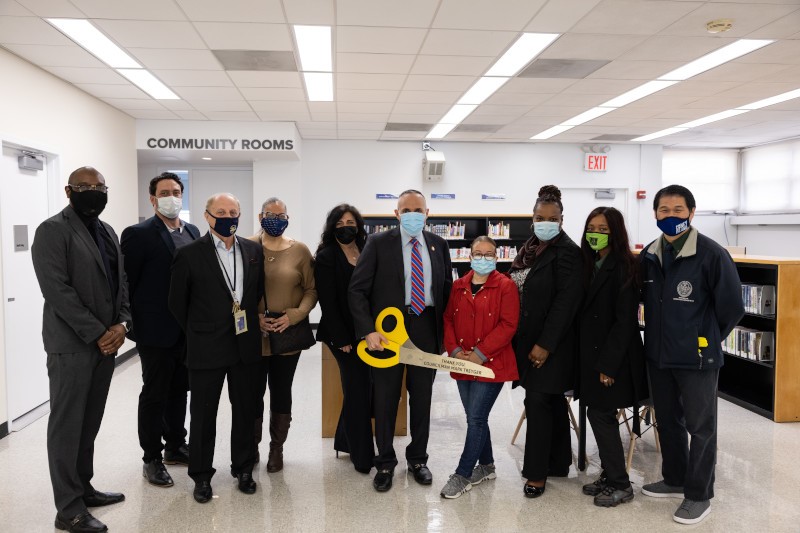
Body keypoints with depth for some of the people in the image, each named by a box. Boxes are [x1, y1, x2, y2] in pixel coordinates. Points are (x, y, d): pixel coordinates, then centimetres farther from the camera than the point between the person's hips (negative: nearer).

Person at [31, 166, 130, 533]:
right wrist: (98, 333, -16)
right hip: (72, 344, -7)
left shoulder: (107, 231, 15)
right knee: (67, 425, 1)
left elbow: (120, 282, 14)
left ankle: (83, 488, 27)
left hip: (106, 342, 7)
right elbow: (57, 290, -16)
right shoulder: (52, 230, -8)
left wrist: (121, 324, -3)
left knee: (90, 423, 14)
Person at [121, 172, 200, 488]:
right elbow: (126, 283, -9)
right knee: (154, 395, 6)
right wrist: (132, 324, -8)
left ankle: (175, 446, 32)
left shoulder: (192, 232, 9)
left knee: (178, 390, 17)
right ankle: (152, 459, 19)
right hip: (156, 331, -6)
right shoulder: (139, 234, -10)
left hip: (187, 330, 6)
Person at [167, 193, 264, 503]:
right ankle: (201, 475, 25)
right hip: (207, 348, -3)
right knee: (203, 414, 9)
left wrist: (250, 324, 9)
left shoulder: (253, 251, 3)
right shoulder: (189, 254, -8)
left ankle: (243, 468, 30)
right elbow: (177, 303, 0)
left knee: (245, 409, 13)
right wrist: (197, 334, 4)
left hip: (246, 346, 4)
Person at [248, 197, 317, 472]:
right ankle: (252, 446, 27)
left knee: (281, 391, 11)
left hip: (289, 333, 1)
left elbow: (311, 289, 2)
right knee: (254, 391, 6)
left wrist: (294, 316, -12)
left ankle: (277, 448, 26)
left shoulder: (300, 250, 0)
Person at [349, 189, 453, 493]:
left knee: (422, 398, 12)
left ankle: (418, 459, 30)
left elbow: (447, 288, 13)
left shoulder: (438, 245, 8)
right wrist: (368, 331, -17)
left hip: (426, 329, 3)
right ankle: (385, 463, 24)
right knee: (385, 399, 7)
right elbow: (357, 290, -6)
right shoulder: (379, 244, -3)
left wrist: (444, 330, 4)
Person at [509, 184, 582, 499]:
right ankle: (558, 463, 29)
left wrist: (545, 344, -20)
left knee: (538, 402, -5)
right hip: (529, 339, 8)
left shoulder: (567, 252, -13)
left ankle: (537, 472, 8)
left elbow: (566, 303, -18)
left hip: (551, 343, -7)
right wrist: (525, 342, 9)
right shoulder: (531, 248, 10)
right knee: (552, 402, 16)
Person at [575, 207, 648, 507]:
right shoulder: (589, 264, 9)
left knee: (600, 415, -3)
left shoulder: (623, 268, -13)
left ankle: (620, 485, 12)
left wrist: (608, 364, -18)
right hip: (590, 354, 7)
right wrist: (586, 357, 7)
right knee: (599, 415, 13)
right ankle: (609, 475, 26)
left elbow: (625, 321, -16)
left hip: (612, 357, -7)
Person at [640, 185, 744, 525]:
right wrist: (660, 335, 13)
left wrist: (706, 341, 0)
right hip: (658, 355, 6)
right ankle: (675, 480, 36)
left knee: (700, 427, 6)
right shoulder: (649, 255, 4)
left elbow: (732, 307, -10)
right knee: (667, 421, 18)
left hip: (697, 358, -6)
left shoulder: (712, 254, -14)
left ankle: (699, 496, 20)